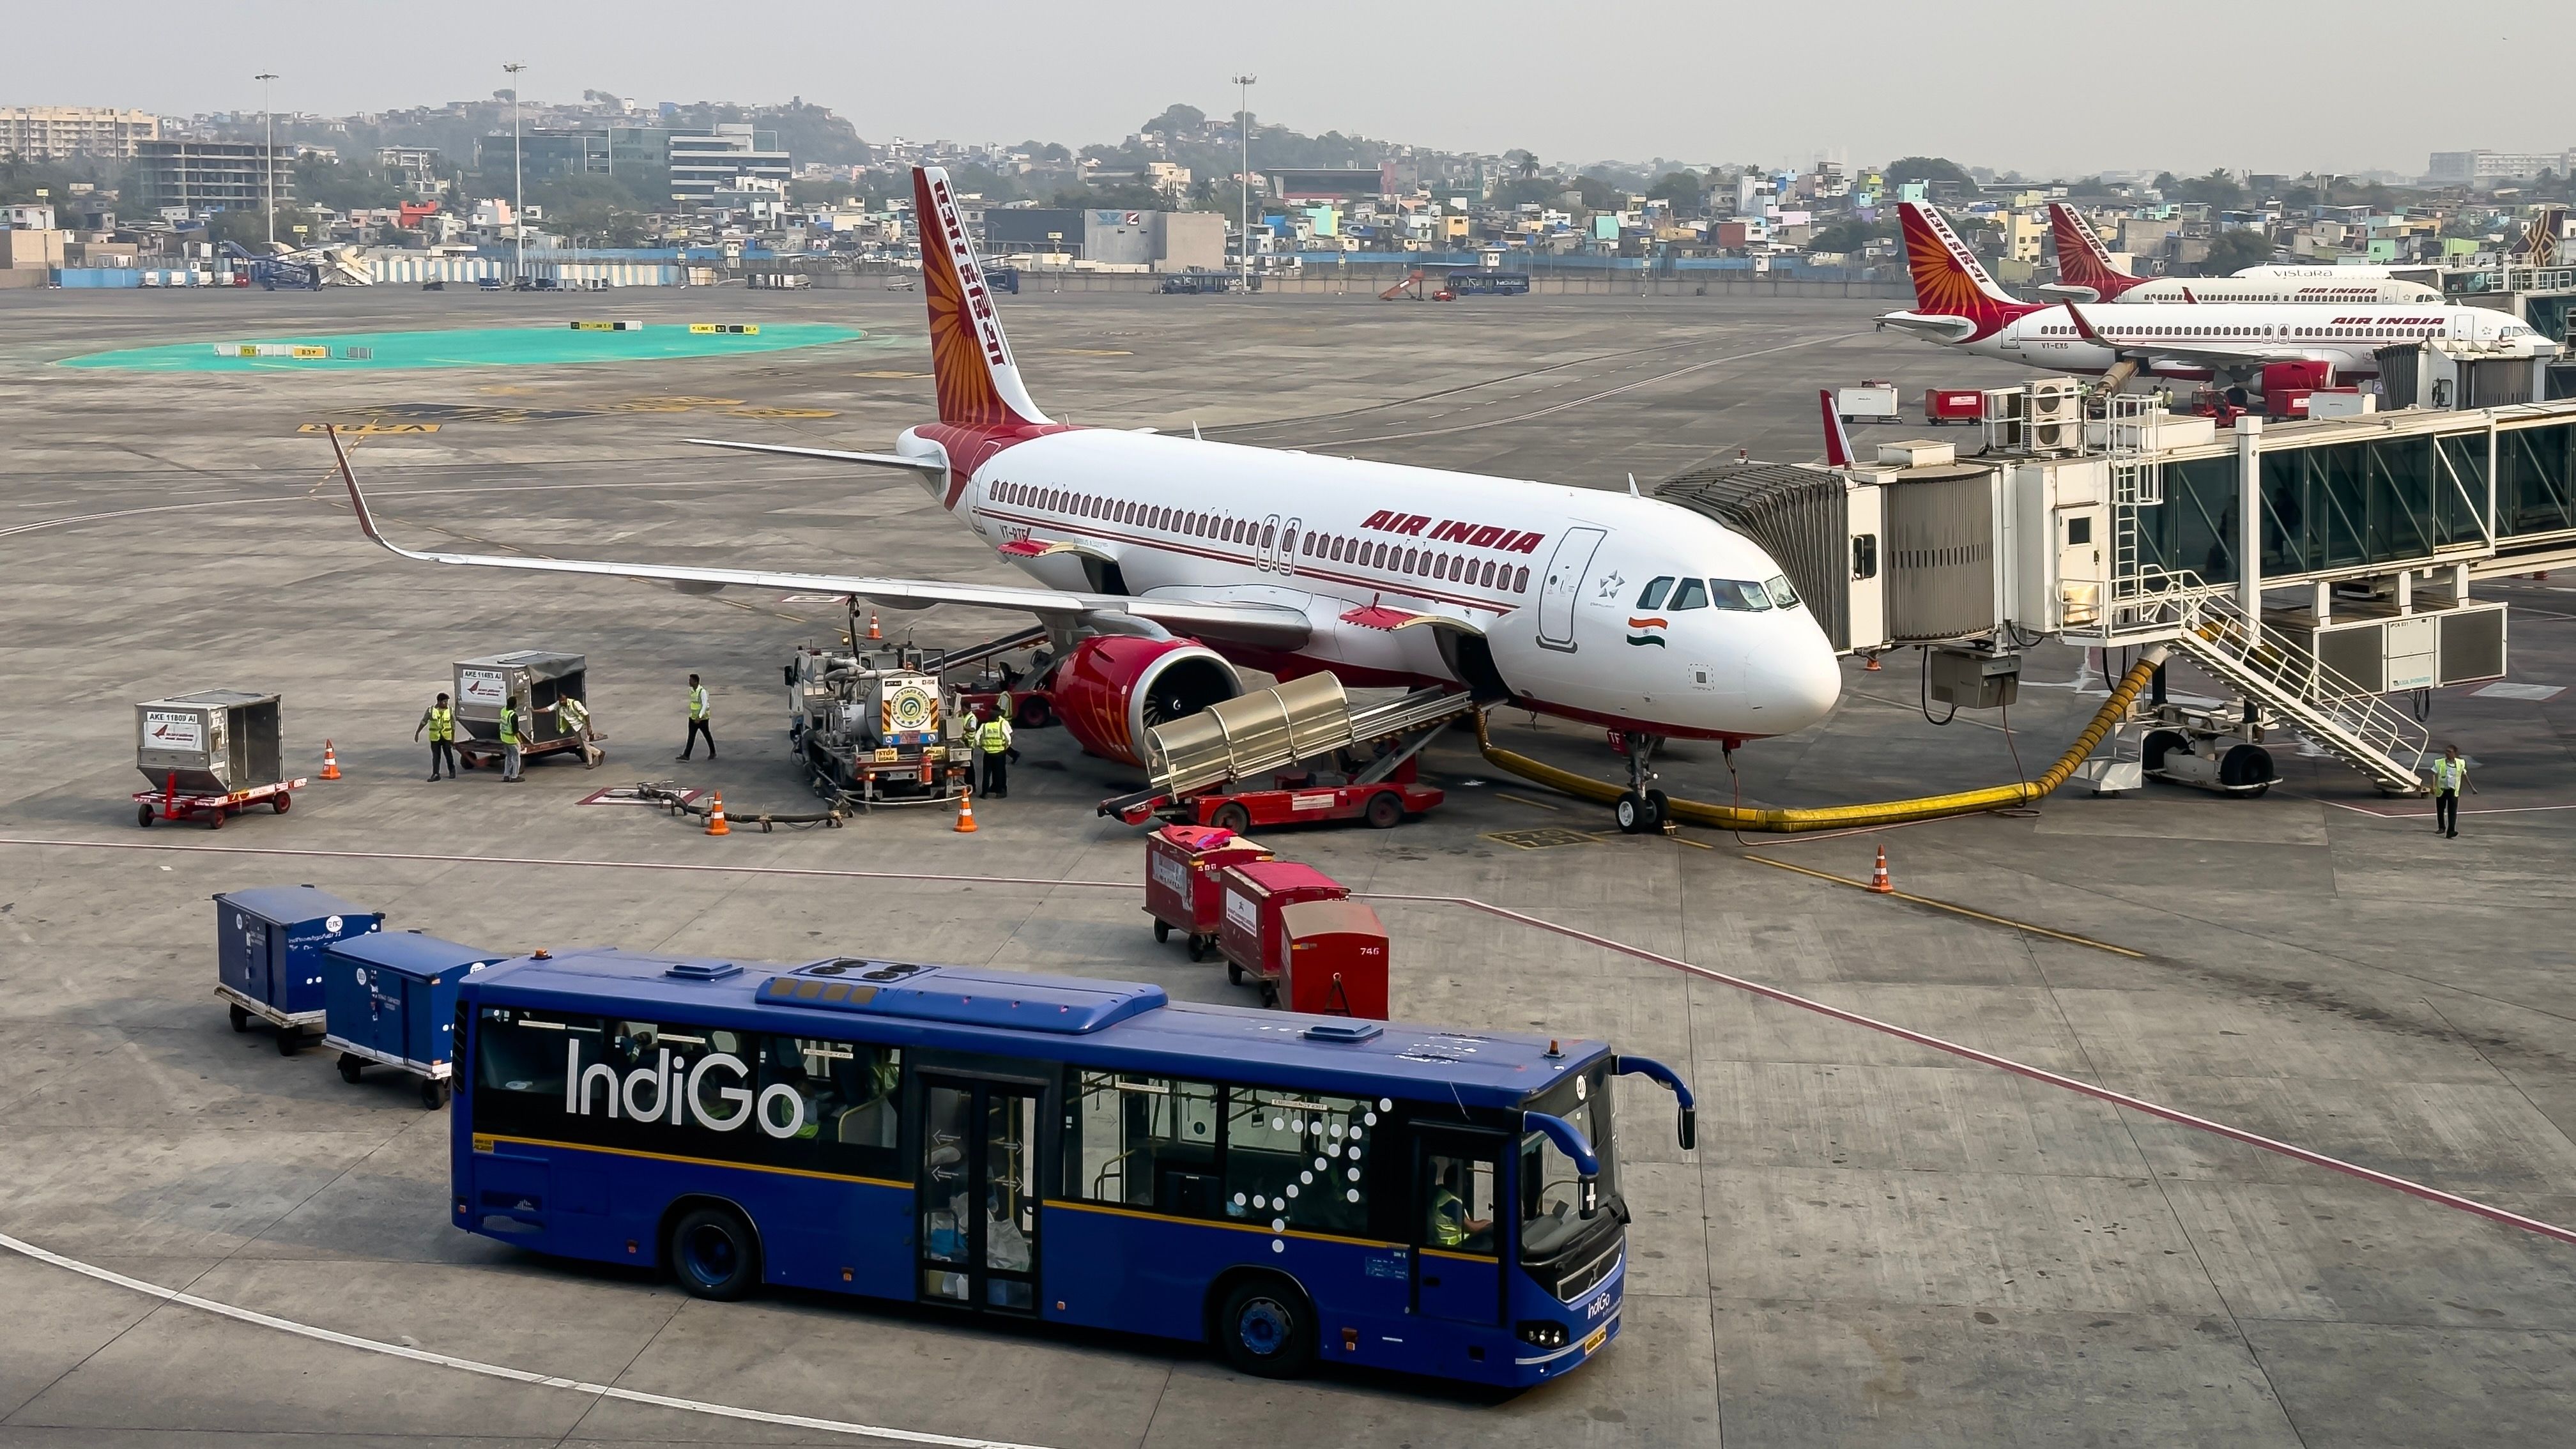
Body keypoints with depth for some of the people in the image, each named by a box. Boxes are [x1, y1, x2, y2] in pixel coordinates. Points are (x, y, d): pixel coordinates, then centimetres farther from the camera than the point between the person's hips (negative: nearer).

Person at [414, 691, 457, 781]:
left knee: (448, 755, 4)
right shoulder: (430, 710, -4)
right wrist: (417, 733, 8)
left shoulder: (450, 711, -2)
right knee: (436, 756, 1)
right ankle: (435, 774, 4)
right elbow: (423, 722, 5)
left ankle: (452, 770, 26)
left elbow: (453, 726, 3)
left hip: (447, 737, 0)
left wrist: (453, 739, 2)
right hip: (435, 737, 0)